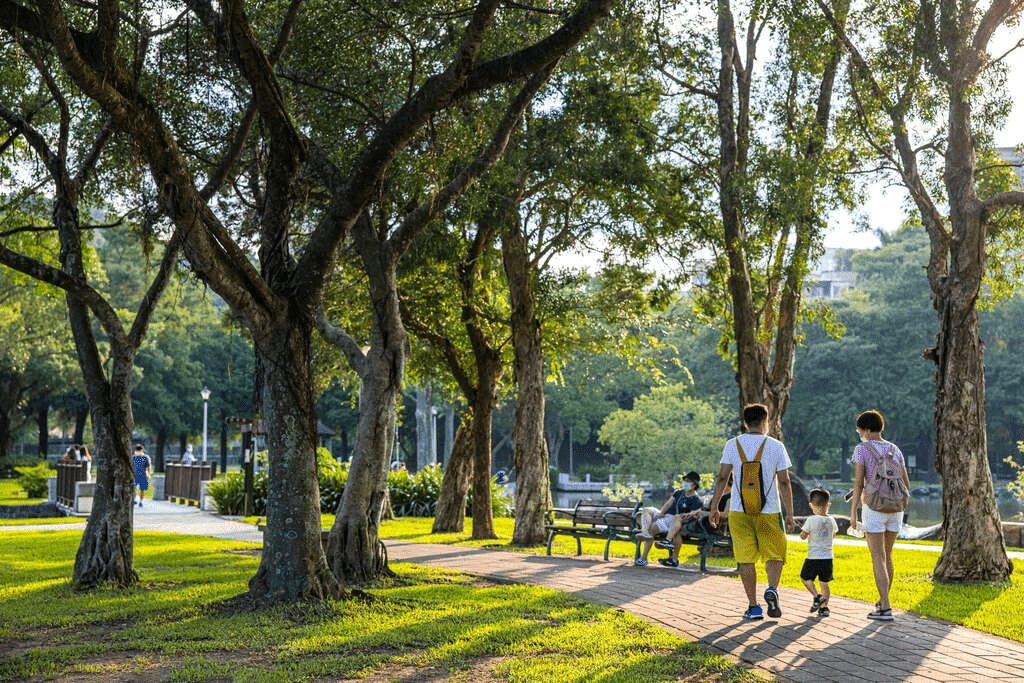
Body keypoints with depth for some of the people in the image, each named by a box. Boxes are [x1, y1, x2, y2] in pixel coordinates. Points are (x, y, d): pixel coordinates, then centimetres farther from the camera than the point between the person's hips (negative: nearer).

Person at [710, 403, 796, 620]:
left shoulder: (732, 445, 2)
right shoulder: (776, 446, -1)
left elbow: (722, 478, 0)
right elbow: (784, 482, -1)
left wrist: (714, 507, 6)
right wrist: (790, 514, 3)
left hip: (739, 511, 1)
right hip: (769, 512, -1)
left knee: (746, 559, 6)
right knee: (774, 556, 12)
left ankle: (753, 606, 6)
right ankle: (772, 588, -14)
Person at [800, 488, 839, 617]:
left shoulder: (811, 520, -12)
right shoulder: (831, 520, 2)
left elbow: (803, 536, -7)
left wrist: (806, 534, 13)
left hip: (814, 557, -4)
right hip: (828, 557, 4)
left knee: (805, 578, 13)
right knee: (824, 582, 9)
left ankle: (817, 596, -2)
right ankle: (824, 607, 8)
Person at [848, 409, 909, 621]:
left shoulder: (862, 449, -6)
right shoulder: (895, 450, 9)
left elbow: (858, 482, -12)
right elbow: (906, 483, 8)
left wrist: (853, 512, -7)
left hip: (874, 509, -5)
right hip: (895, 509, 5)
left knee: (878, 558, -4)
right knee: (886, 554, 20)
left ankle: (885, 609, -10)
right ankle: (883, 601, 30)